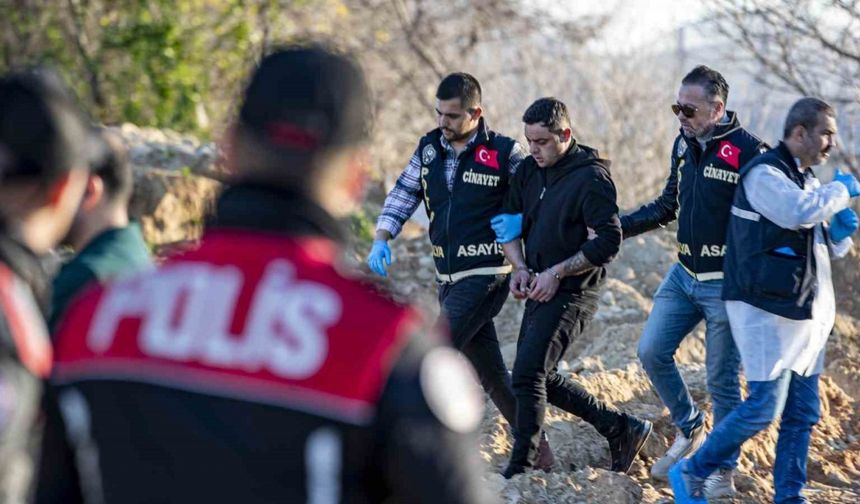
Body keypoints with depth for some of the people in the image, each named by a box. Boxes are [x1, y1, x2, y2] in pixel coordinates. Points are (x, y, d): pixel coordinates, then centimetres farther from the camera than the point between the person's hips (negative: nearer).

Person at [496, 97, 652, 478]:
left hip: (571, 293, -9)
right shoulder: (529, 171, 8)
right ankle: (621, 429, 24)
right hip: (540, 291, 9)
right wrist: (520, 268, -2)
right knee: (540, 379, 13)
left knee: (527, 375, -16)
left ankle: (521, 469, -9)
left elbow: (608, 241, -17)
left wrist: (556, 273, -18)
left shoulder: (590, 177, -14)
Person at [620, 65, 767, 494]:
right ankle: (689, 431, 25)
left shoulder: (748, 152, -16)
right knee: (652, 351, 3)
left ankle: (724, 470, 14)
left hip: (726, 284, -7)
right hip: (684, 276, 7)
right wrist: (617, 227, 12)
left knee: (722, 379, 1)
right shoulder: (684, 144, 6)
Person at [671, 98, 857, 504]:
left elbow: (827, 247, 26)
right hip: (767, 312, -9)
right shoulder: (765, 174, -12)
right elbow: (800, 211, -32)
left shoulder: (807, 179, 17)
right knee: (764, 406, -11)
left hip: (806, 316, 9)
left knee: (802, 415, 7)